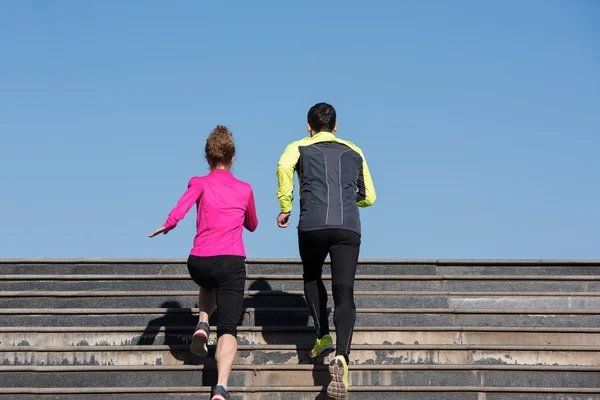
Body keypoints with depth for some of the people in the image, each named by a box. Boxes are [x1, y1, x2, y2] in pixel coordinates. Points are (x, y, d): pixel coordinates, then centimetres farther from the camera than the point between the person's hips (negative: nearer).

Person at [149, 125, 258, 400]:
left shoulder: (199, 183, 8)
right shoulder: (245, 189, 14)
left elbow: (180, 210, -12)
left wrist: (167, 225, 2)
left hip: (199, 262, 1)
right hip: (232, 261, -1)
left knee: (208, 284, 39)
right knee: (228, 329, -6)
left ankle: (203, 324, 12)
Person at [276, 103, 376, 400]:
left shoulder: (300, 148, 16)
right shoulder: (354, 152, 24)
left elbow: (284, 167, -9)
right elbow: (369, 198, 27)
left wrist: (285, 207, -2)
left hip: (313, 226, -1)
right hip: (348, 228, 1)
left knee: (312, 278, 27)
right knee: (344, 295, -4)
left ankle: (323, 336, 13)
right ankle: (341, 357, -24)